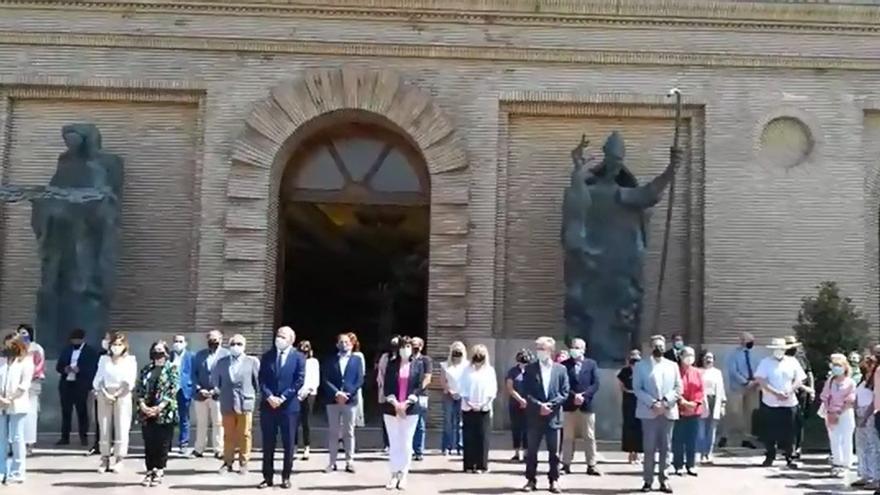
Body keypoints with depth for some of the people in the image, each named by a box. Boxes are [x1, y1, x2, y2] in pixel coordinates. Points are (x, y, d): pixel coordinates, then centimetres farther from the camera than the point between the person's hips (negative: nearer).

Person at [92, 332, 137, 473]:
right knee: (104, 427, 0)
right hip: (105, 396, 2)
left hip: (122, 396, -2)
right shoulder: (104, 359, 12)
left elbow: (130, 383, -3)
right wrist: (105, 394, -9)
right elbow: (98, 380, 6)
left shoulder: (130, 360, 4)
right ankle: (105, 459, 4)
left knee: (121, 428, -5)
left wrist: (116, 395, -9)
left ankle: (119, 460, -1)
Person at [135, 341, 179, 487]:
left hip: (165, 412, -3)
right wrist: (142, 405, -9)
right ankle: (150, 471, 12)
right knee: (149, 443, 5)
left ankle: (159, 472, 9)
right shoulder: (145, 370, 13)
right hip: (146, 413, 3)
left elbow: (173, 391, -8)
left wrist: (159, 407, -16)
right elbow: (139, 389, 7)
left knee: (162, 444, 0)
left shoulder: (172, 369, 1)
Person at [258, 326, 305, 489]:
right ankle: (268, 477, 13)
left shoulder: (298, 357, 1)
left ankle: (286, 477, 14)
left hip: (289, 406, -2)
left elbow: (299, 381, -7)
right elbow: (262, 379, 2)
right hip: (268, 405, 2)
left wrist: (282, 397, -14)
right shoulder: (267, 356, 9)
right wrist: (269, 396, -13)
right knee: (268, 444, 5)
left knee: (288, 444, 4)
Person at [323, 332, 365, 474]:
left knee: (349, 432, 3)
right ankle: (332, 462, 7)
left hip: (350, 400, 0)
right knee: (333, 432, 3)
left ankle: (349, 462, 6)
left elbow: (359, 380, 1)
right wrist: (336, 393, -14)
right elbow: (326, 380, 0)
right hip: (333, 400, 0)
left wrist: (347, 394, -12)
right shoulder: (330, 360, 8)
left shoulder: (357, 359, 9)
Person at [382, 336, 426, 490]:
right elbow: (386, 387, 1)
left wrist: (406, 403, -11)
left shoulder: (418, 364, 3)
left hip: (410, 409, -1)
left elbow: (420, 387, -2)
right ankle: (394, 475, 9)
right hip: (391, 408, 1)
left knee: (406, 443, 2)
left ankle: (403, 475, 9)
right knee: (393, 443, 3)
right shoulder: (391, 364, 5)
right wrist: (395, 404, -11)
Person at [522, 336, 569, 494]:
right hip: (534, 416, 0)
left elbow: (564, 393, 0)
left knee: (554, 452, 4)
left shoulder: (561, 369, 5)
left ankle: (554, 481, 13)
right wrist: (538, 405, -14)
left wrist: (550, 405, -13)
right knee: (531, 451, 4)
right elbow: (526, 392, -1)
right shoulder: (530, 369, 4)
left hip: (553, 416, 0)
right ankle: (531, 480, 12)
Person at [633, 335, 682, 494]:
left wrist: (666, 401, -9)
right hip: (649, 412, -2)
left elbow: (678, 388, 8)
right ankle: (648, 480, 1)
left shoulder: (672, 365, 14)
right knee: (649, 448, -3)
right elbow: (637, 388, -1)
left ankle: (663, 480, 7)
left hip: (668, 412, 2)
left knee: (665, 447, 3)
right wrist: (652, 403, -14)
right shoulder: (641, 365, 6)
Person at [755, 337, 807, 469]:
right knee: (770, 432, 3)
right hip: (770, 403, -1)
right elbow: (761, 380, -11)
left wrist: (789, 391, -13)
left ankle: (789, 458, 11)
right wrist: (776, 393, -19)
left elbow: (799, 380, 4)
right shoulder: (766, 362, -1)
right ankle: (769, 457, 15)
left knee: (788, 432, 3)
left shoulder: (792, 362, 6)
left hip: (789, 403, 1)